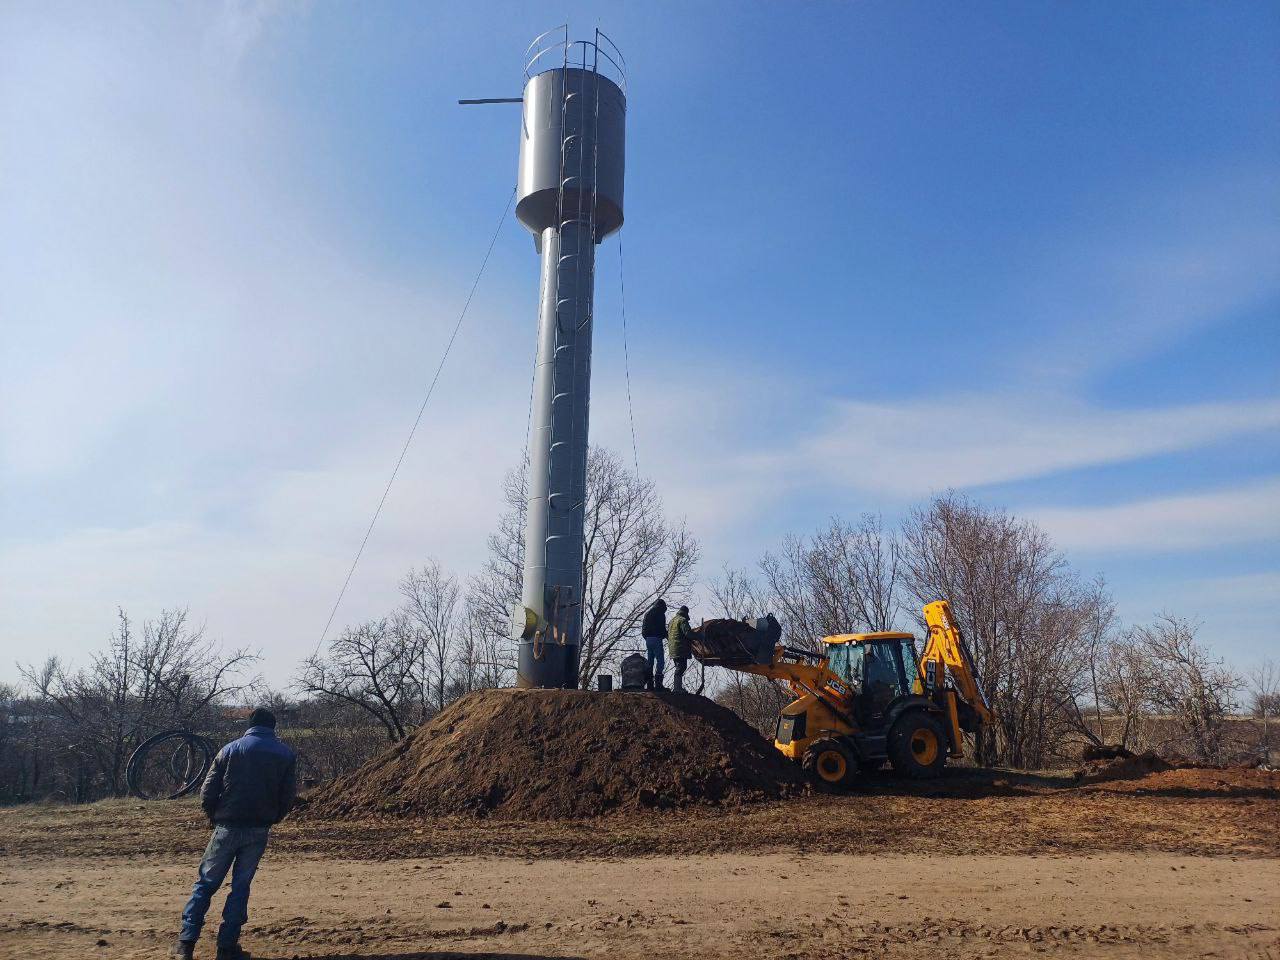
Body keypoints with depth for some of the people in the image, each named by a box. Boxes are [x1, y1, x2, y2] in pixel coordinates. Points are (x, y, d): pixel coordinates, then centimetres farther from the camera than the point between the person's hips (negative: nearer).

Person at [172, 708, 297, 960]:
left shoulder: (231, 749, 1)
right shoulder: (286, 755, 2)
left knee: (205, 883, 13)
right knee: (241, 887, 10)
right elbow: (288, 797, 0)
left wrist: (215, 818, 14)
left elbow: (207, 792, -2)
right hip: (258, 832, 0)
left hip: (227, 828, 0)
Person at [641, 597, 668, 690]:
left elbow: (643, 629, 20)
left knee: (649, 662, 10)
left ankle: (649, 684, 8)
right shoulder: (660, 613, -4)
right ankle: (657, 683, -16)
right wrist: (667, 637, 1)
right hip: (656, 639, -8)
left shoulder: (647, 612, 19)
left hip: (647, 639, 8)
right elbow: (662, 628, -11)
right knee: (660, 661, -8)